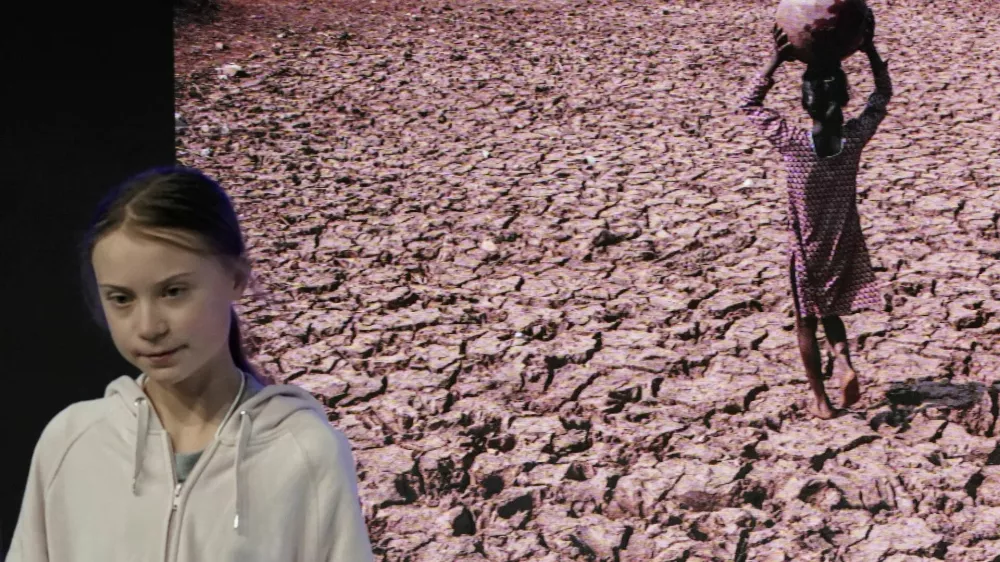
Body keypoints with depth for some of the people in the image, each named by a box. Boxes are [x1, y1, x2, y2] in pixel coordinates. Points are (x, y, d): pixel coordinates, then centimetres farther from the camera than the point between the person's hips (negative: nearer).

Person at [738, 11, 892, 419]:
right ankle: (845, 363, -1)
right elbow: (883, 95, 3)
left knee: (806, 321, 15)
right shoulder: (855, 138, -16)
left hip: (807, 248, -2)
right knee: (831, 311, 24)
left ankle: (821, 399, 20)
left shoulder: (790, 142, -21)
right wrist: (869, 49, -2)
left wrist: (776, 61, -13)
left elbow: (749, 104, -7)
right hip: (845, 245, 2)